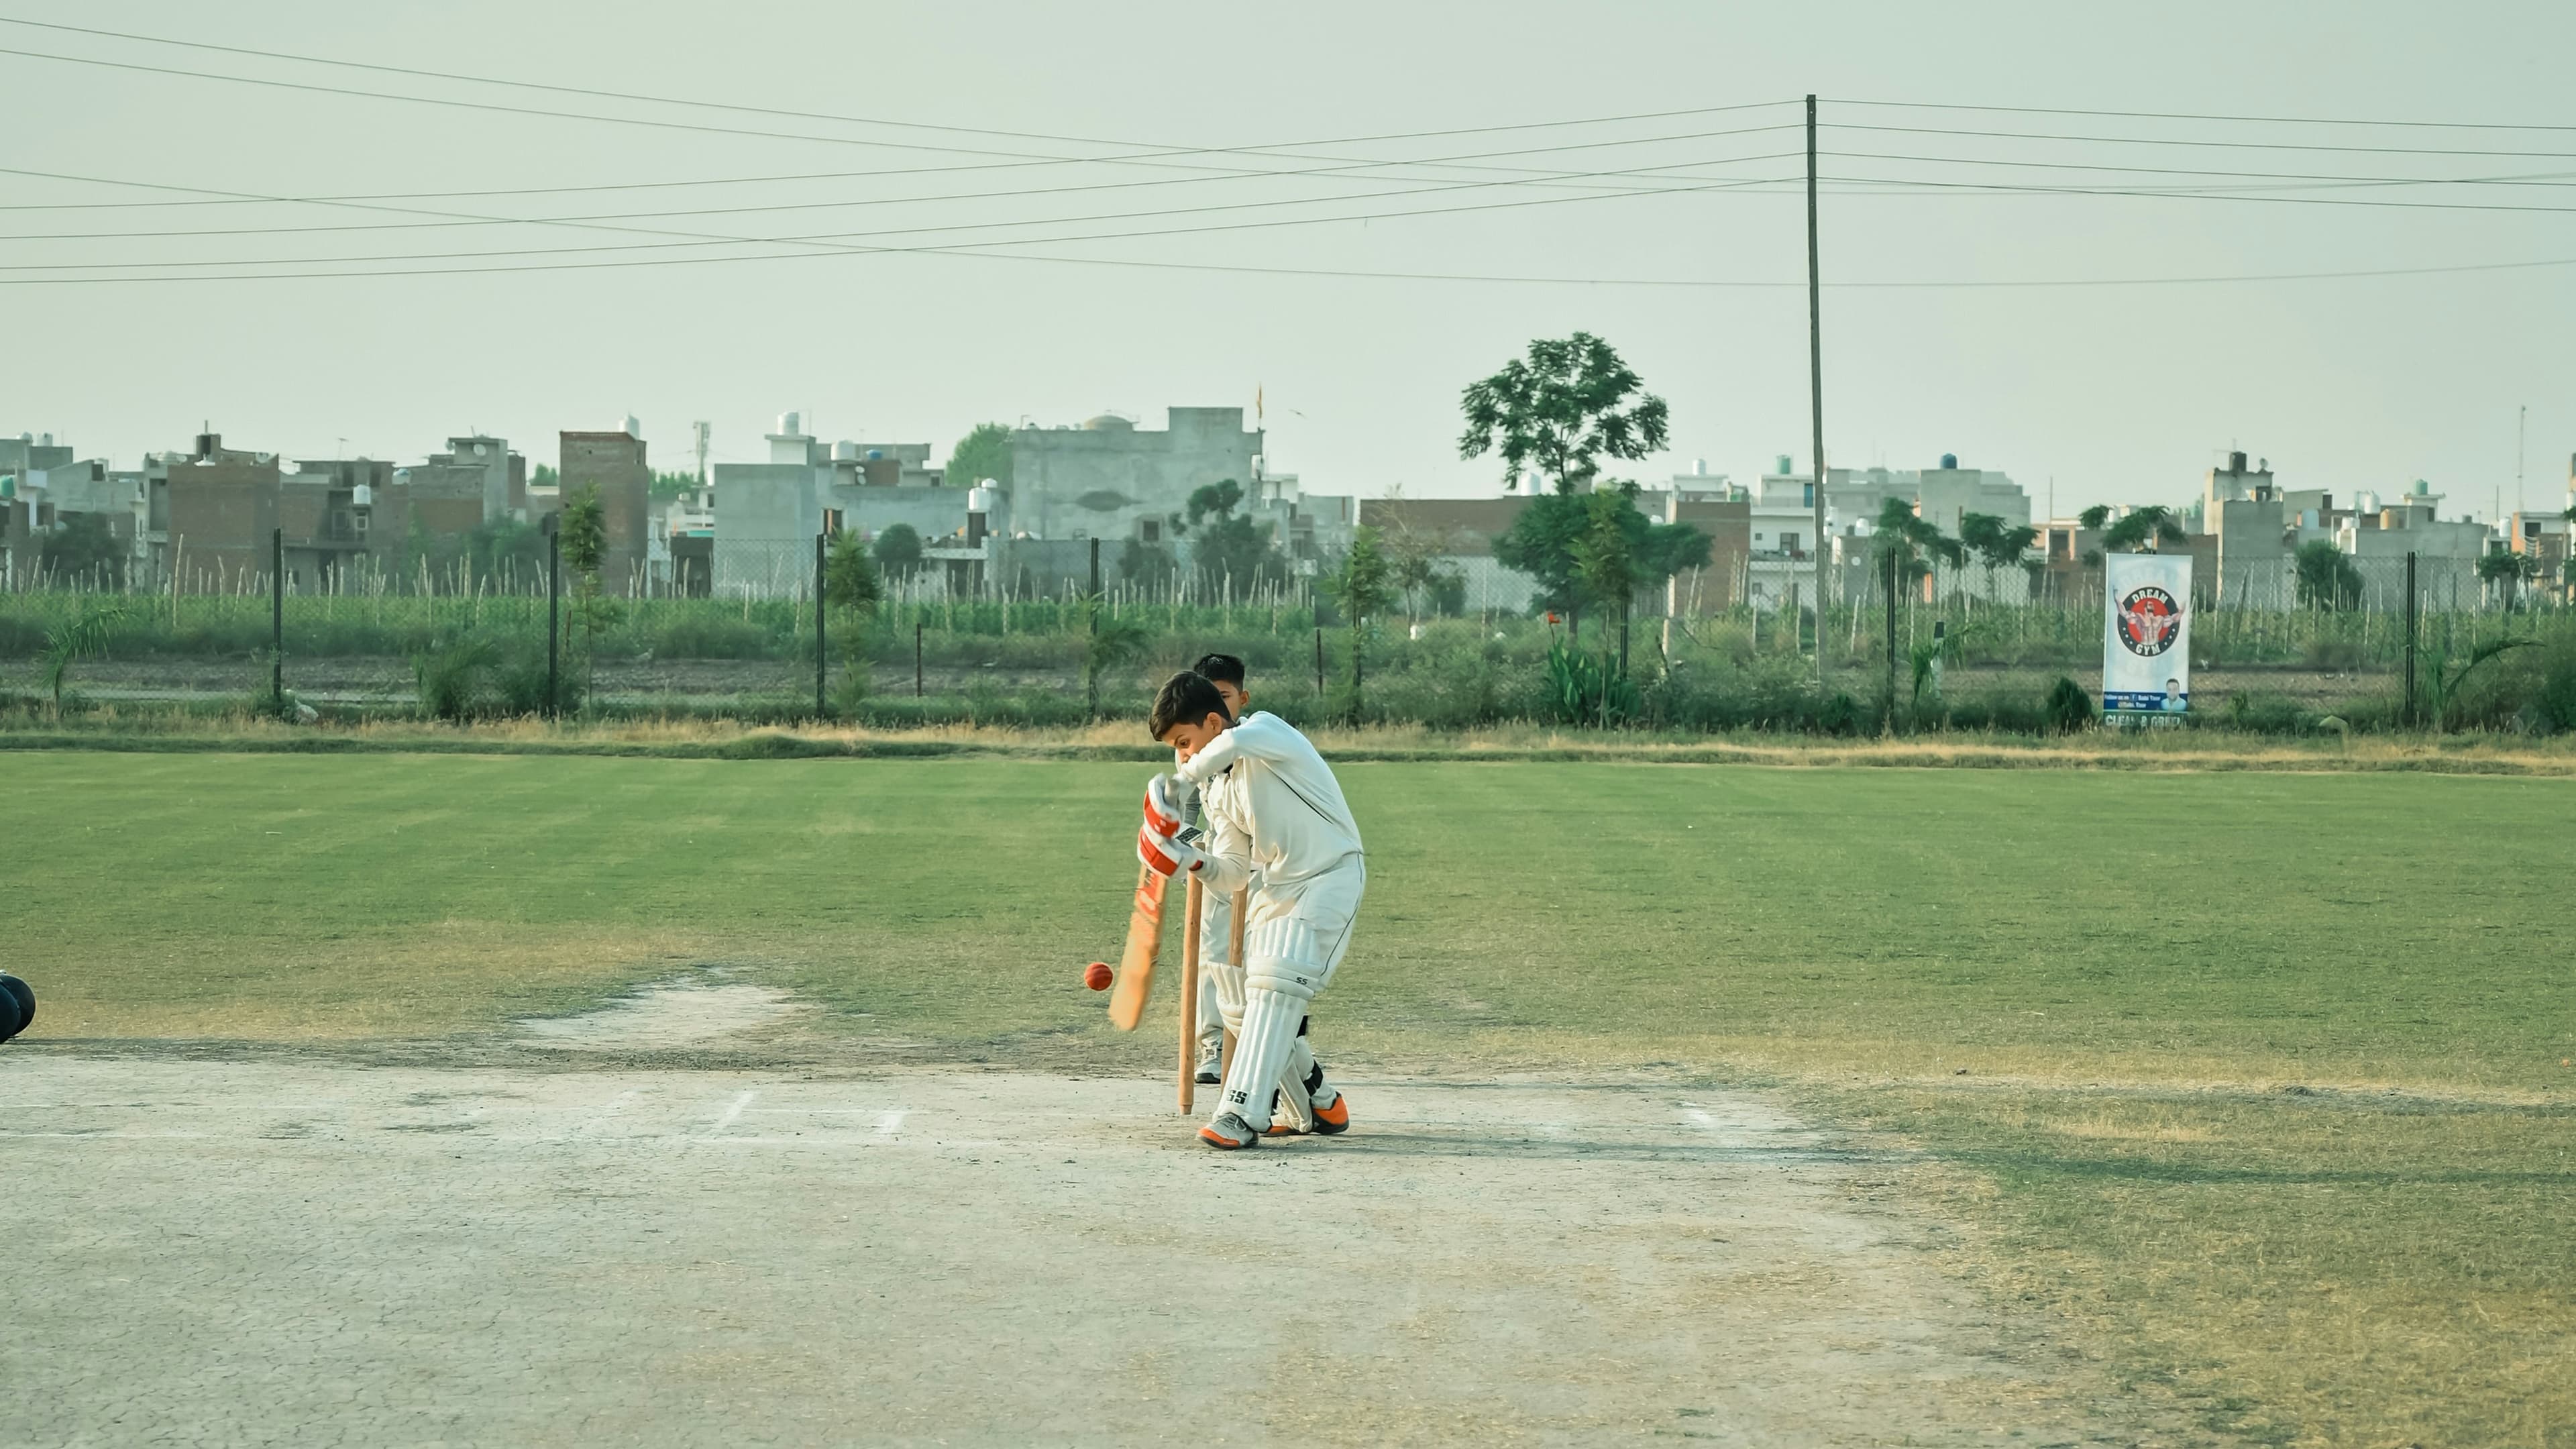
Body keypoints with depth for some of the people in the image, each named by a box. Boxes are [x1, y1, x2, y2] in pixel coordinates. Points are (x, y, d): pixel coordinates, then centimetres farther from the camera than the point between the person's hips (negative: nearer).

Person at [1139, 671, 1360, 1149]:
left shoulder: (1268, 730, -13)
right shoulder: (1216, 791, 9)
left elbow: (1236, 742, -39)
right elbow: (1232, 877, 7)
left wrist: (1181, 783, -29)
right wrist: (1197, 863, -13)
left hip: (1329, 876, -9)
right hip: (1274, 885, 9)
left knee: (1276, 982, -24)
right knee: (1238, 1001, 7)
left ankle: (1242, 1114, -29)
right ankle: (1318, 1106, 21)